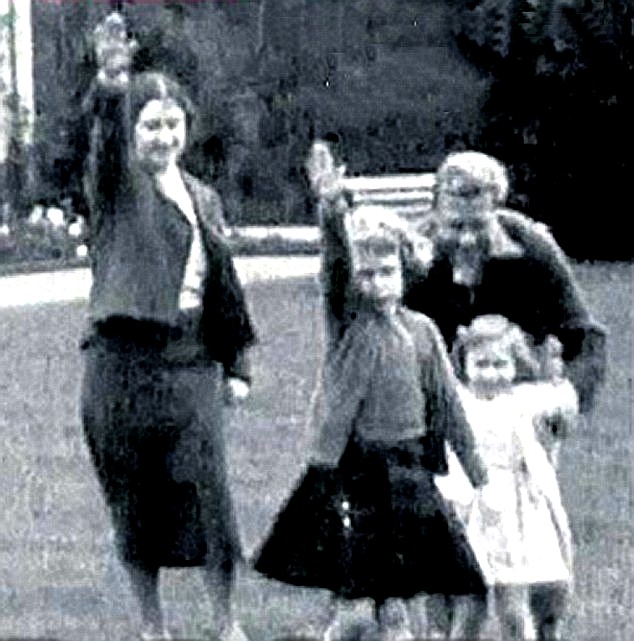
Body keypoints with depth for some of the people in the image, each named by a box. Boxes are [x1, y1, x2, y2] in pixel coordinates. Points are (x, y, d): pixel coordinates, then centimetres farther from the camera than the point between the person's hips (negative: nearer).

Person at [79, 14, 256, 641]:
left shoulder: (203, 199, 15)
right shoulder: (117, 187, 0)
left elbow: (222, 283, 19)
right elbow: (106, 139, -23)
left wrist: (236, 364, 15)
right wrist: (108, 84, -44)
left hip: (190, 363, 3)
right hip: (123, 361, -3)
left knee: (207, 490, -3)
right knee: (135, 498, 3)